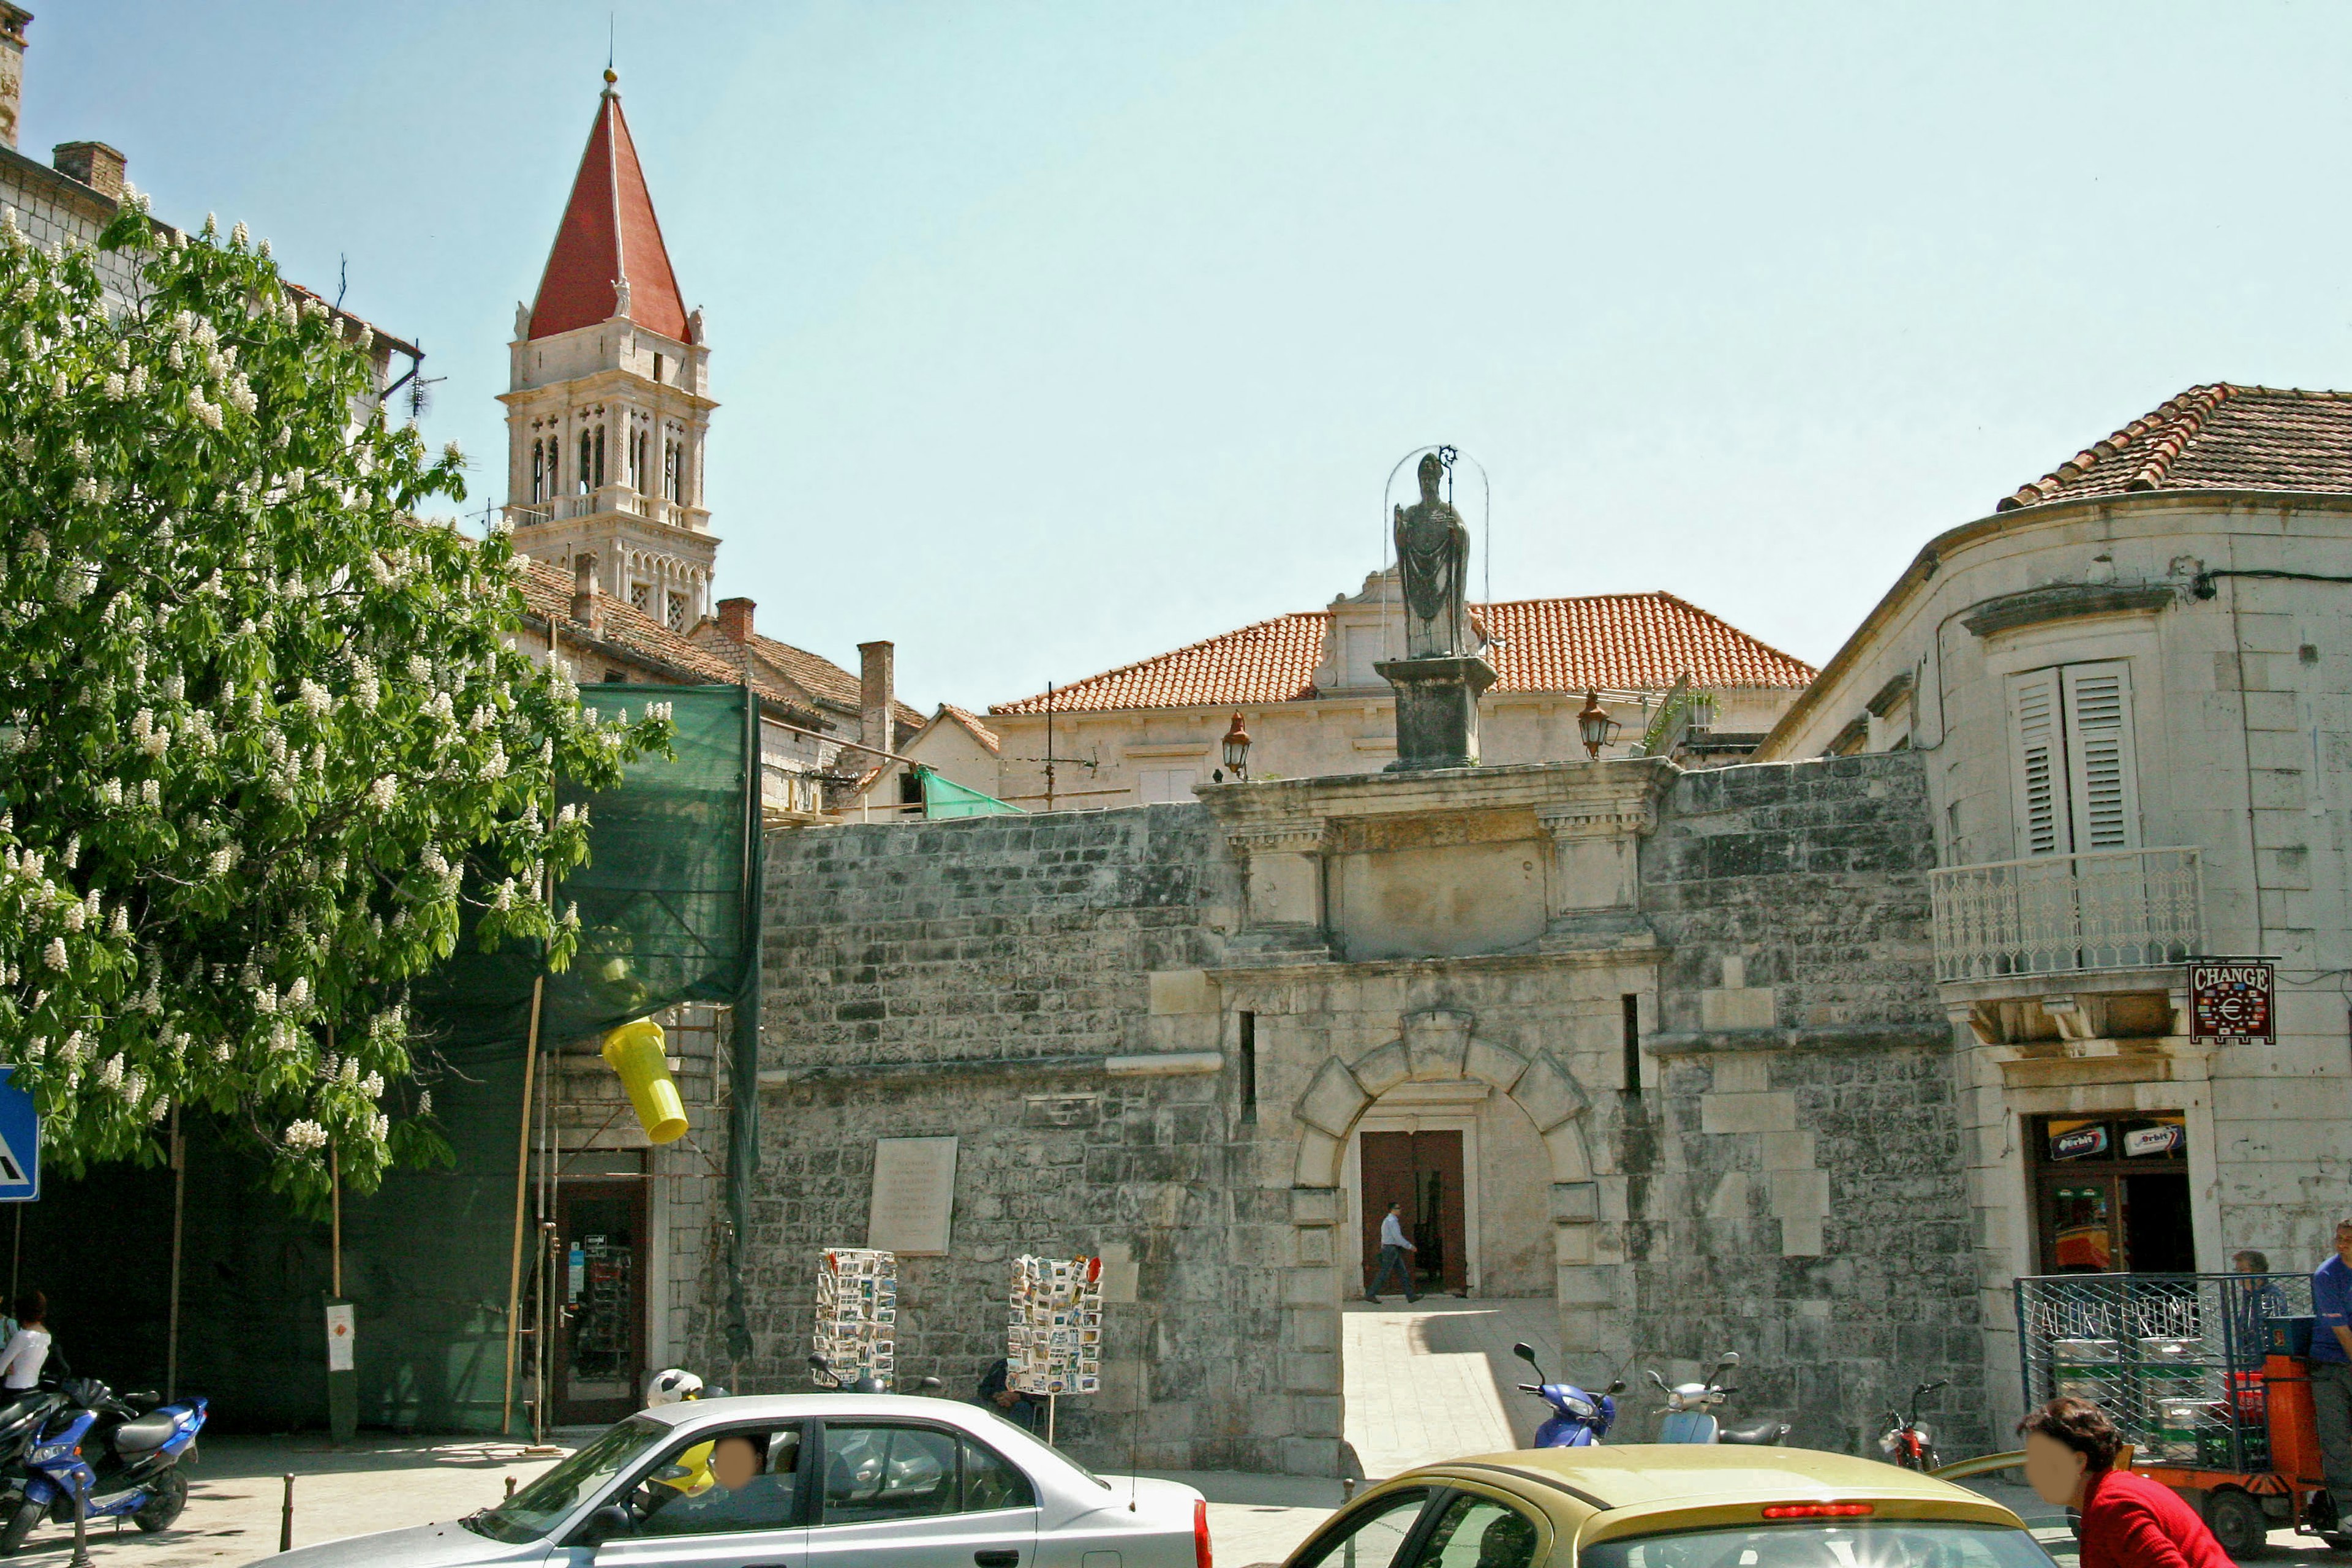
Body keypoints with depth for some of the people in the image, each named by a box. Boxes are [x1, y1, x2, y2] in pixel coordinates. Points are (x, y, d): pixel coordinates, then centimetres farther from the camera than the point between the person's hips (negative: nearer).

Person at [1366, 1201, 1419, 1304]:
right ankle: (1370, 1295, -3)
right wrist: (1410, 1247, -12)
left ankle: (1411, 1295, 6)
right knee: (1384, 1274, -7)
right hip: (1391, 1250, -11)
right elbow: (1398, 1238, -19)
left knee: (1403, 1273, 7)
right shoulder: (1392, 1221, -15)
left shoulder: (1387, 1220, 18)